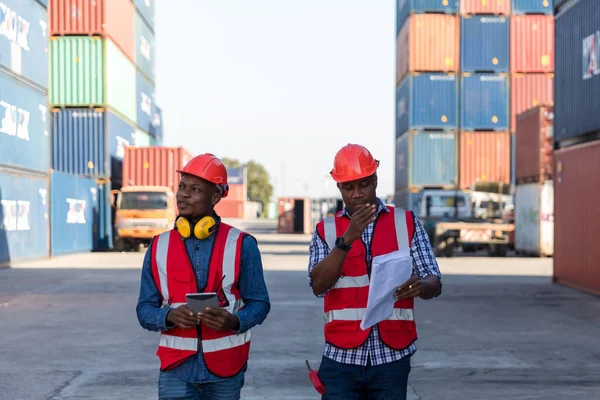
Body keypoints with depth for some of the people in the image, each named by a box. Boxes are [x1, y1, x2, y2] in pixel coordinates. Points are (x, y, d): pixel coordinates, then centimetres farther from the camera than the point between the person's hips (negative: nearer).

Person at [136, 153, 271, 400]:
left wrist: (234, 321, -22)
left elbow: (258, 303, -1)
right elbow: (145, 309, 5)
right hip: (177, 367, 1)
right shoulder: (159, 247, 4)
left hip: (225, 368, 0)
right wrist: (170, 316, -17)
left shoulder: (241, 245, -3)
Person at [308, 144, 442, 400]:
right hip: (342, 357, 0)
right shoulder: (326, 230, 6)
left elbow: (434, 284, 1)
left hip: (392, 356, 0)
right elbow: (318, 285, -9)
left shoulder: (407, 223, 5)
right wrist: (347, 238, -19)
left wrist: (419, 286, -23)